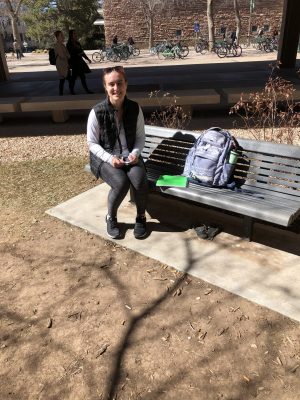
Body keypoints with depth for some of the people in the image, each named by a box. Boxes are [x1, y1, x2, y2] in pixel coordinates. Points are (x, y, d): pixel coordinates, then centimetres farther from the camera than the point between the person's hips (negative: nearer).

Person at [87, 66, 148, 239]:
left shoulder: (135, 108, -3)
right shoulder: (97, 112, -11)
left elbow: (140, 137, 6)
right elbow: (92, 143, -6)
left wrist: (135, 153, -14)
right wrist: (110, 158, -20)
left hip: (129, 155, 2)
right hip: (105, 157, -2)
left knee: (139, 180, -27)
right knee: (121, 183, -30)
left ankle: (141, 217, 1)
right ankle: (111, 217, 0)